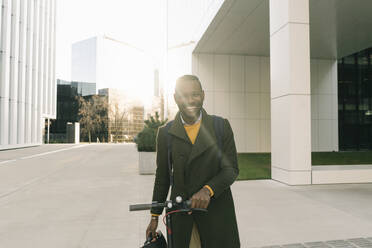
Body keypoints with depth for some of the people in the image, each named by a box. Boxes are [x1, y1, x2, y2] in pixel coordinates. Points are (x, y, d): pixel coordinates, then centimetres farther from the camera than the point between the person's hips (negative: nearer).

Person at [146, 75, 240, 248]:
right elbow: (162, 176, 7)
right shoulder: (165, 133, 0)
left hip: (216, 209, 0)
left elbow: (231, 169, -4)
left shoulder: (221, 126, -3)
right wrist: (154, 216, 11)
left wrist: (208, 190, -22)